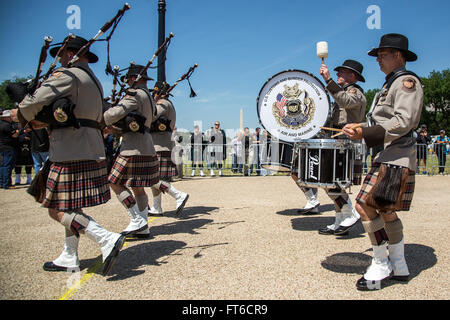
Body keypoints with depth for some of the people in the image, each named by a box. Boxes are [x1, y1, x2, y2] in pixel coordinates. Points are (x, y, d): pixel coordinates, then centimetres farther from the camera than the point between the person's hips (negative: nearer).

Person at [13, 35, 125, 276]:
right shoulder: (93, 81, 22)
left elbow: (36, 101, -18)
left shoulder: (67, 75, -7)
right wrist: (45, 122, 14)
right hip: (91, 150, 10)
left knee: (58, 211, -6)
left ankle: (107, 239, -14)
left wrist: (22, 115, 4)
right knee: (72, 206, 16)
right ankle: (69, 258, 24)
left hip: (71, 153, -9)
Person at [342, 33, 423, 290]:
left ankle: (381, 266, -2)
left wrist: (365, 134, -26)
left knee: (366, 206, -14)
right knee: (385, 210, 13)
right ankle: (399, 266, 24)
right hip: (389, 155, 11)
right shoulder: (392, 83, 21)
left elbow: (403, 122, -20)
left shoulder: (407, 81, -9)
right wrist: (363, 128, 15)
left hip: (396, 156, -11)